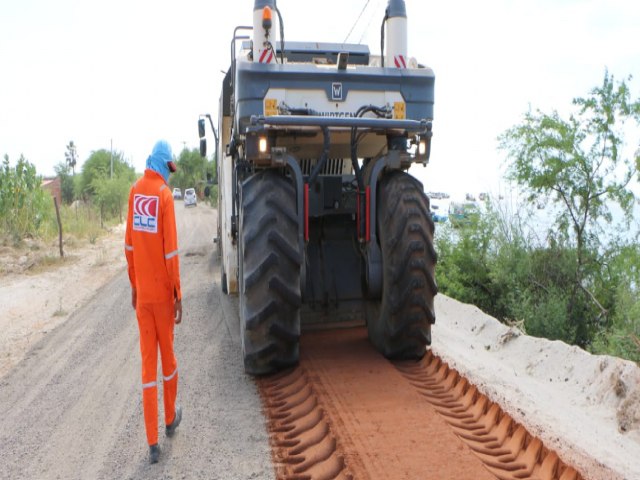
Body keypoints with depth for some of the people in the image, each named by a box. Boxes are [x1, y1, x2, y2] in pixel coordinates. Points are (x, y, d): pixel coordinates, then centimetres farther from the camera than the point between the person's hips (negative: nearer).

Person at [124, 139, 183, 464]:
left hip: (142, 293, 4)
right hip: (162, 293, -4)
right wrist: (178, 295, -9)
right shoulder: (165, 194, -13)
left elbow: (129, 245, 7)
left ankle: (152, 444, 12)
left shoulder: (135, 191, 2)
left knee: (148, 361, 7)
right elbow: (171, 250, -17)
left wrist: (134, 285, 17)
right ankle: (171, 418, 36)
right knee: (167, 354, 15)